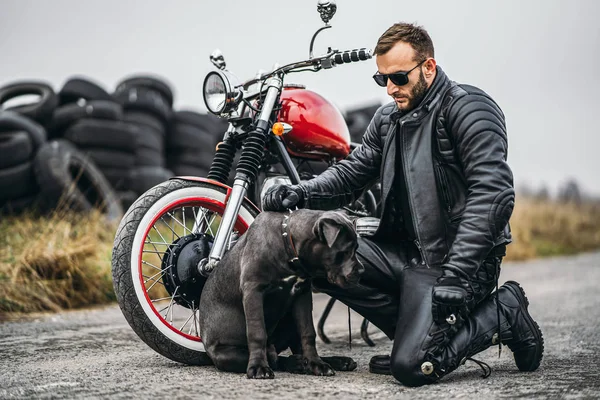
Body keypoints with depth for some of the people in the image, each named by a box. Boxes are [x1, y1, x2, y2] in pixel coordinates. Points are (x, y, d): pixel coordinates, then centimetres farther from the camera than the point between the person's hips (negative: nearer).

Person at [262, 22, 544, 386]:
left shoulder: (469, 107, -11)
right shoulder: (388, 119, 15)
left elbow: (494, 193, -22)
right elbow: (351, 173, 14)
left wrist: (455, 275, -29)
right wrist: (301, 193, -9)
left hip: (452, 257, -8)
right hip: (404, 251, 8)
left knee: (413, 366, -23)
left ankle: (504, 314, 2)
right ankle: (416, 331, 0)